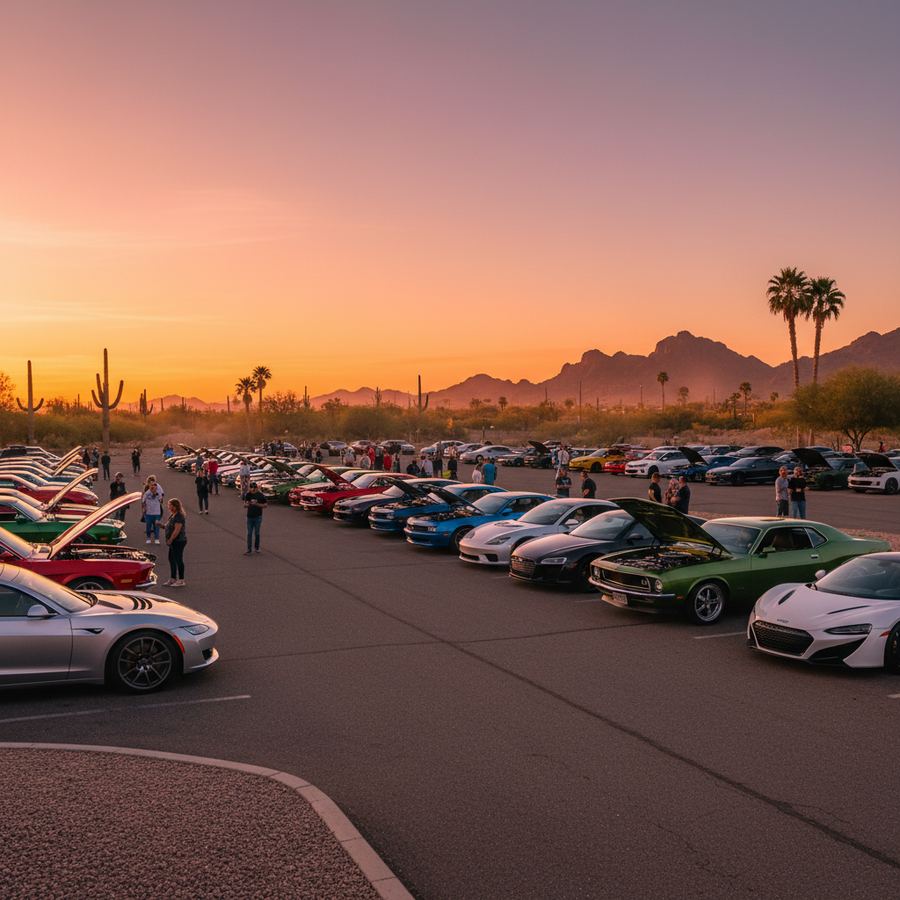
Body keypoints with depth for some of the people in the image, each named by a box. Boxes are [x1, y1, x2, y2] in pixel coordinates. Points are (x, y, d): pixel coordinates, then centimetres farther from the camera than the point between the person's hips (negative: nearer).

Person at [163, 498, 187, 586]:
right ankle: (173, 579, 25)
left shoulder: (179, 517, -20)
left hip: (179, 541, -10)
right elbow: (169, 527, 21)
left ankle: (181, 581, 4)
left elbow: (177, 530, -23)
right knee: (171, 559, 15)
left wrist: (170, 540, -18)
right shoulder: (172, 515, 12)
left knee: (178, 560, -4)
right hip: (174, 542, 10)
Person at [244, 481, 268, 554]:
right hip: (250, 517, 2)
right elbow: (245, 506, 8)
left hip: (258, 517, -2)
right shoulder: (248, 495, 3)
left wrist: (257, 504, -15)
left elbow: (265, 505, -2)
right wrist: (246, 504, -16)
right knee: (249, 534, 1)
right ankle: (249, 550, 2)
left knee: (257, 533, 6)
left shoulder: (260, 495, -5)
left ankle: (256, 547, 22)